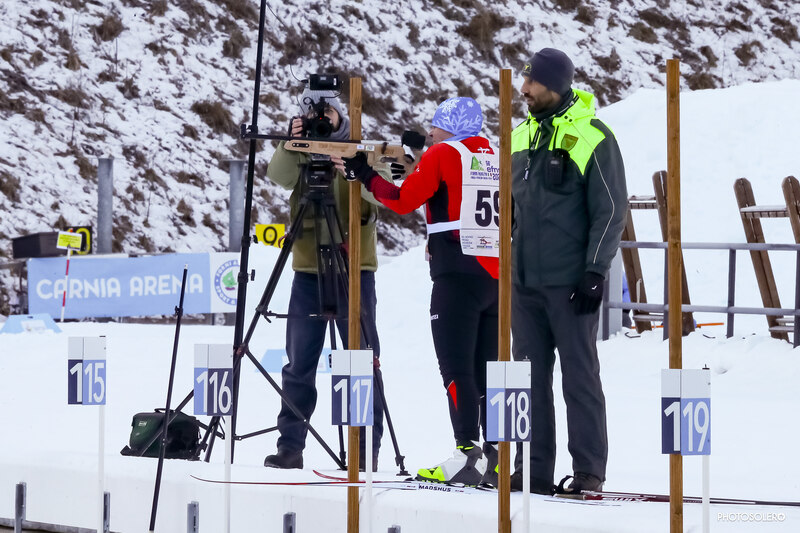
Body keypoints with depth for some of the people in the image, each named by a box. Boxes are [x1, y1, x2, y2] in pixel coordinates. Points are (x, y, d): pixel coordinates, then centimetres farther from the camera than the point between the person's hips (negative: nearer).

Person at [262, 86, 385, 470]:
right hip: (308, 269, 2)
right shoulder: (300, 152, 9)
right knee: (299, 363, 4)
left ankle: (367, 448, 1)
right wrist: (292, 144, -27)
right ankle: (290, 445, 9)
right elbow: (280, 175, -11)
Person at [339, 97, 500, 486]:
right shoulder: (493, 159, 16)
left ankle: (468, 452, -18)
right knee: (486, 369, 8)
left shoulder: (443, 154, -2)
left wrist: (365, 175, 9)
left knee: (456, 369, -9)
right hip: (497, 276, 7)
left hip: (459, 275, -7)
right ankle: (496, 457, 4)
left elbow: (404, 200, -2)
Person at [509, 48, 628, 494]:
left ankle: (589, 469, 2)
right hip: (525, 281, 7)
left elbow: (611, 211, -9)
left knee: (580, 374, -3)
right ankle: (535, 468, 11)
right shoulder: (522, 137, 13)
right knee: (531, 375, 7)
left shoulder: (593, 139, -7)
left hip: (571, 283, -7)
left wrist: (595, 272, -14)